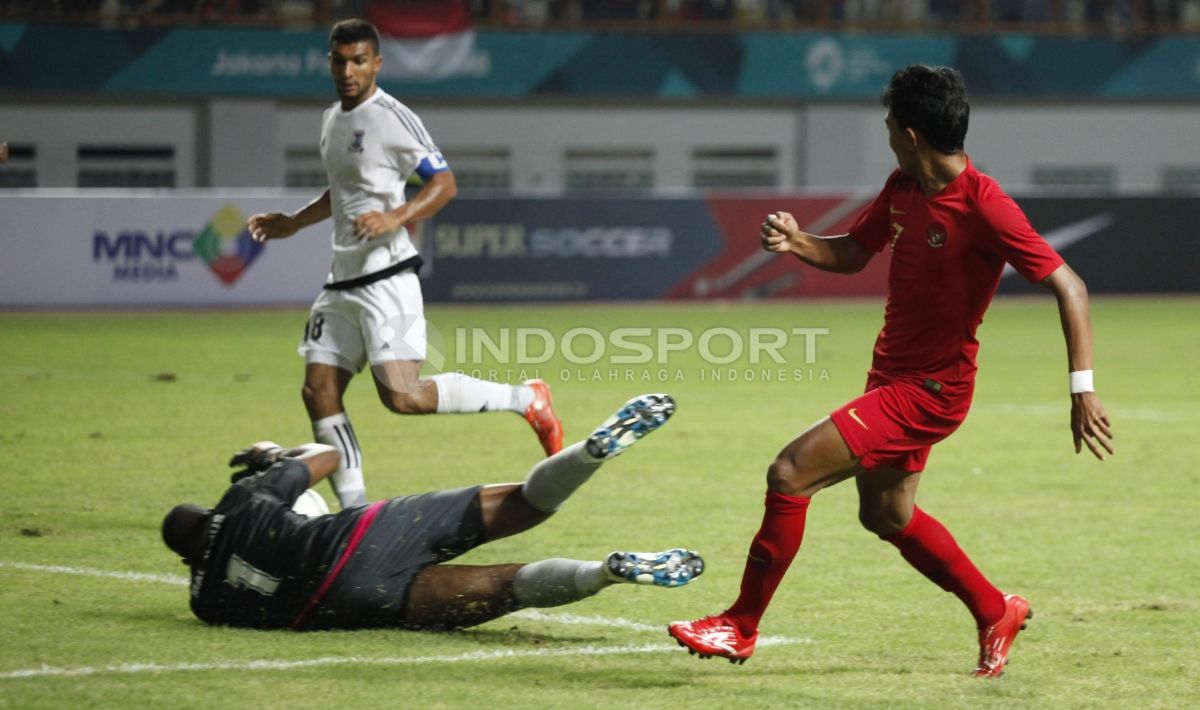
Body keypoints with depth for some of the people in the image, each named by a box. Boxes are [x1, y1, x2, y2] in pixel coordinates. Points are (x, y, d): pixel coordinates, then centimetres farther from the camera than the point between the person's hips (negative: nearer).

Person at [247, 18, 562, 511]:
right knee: (318, 391, 1)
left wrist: (395, 218, -27)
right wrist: (292, 223, 27)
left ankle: (526, 400, -2)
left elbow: (444, 183, -14)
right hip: (342, 282, 9)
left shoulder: (391, 118, -10)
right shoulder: (332, 120, 16)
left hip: (386, 280, -9)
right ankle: (355, 508, 7)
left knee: (402, 395, -17)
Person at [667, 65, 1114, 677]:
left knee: (790, 473, -15)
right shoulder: (902, 189, 0)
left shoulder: (985, 208, -24)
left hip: (928, 390, -10)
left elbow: (1069, 289, -22)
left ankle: (741, 627, -3)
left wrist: (1082, 389, -27)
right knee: (886, 514, 24)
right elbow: (852, 253, 15)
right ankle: (996, 613, 40)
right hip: (893, 373, 10)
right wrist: (796, 242, -8)